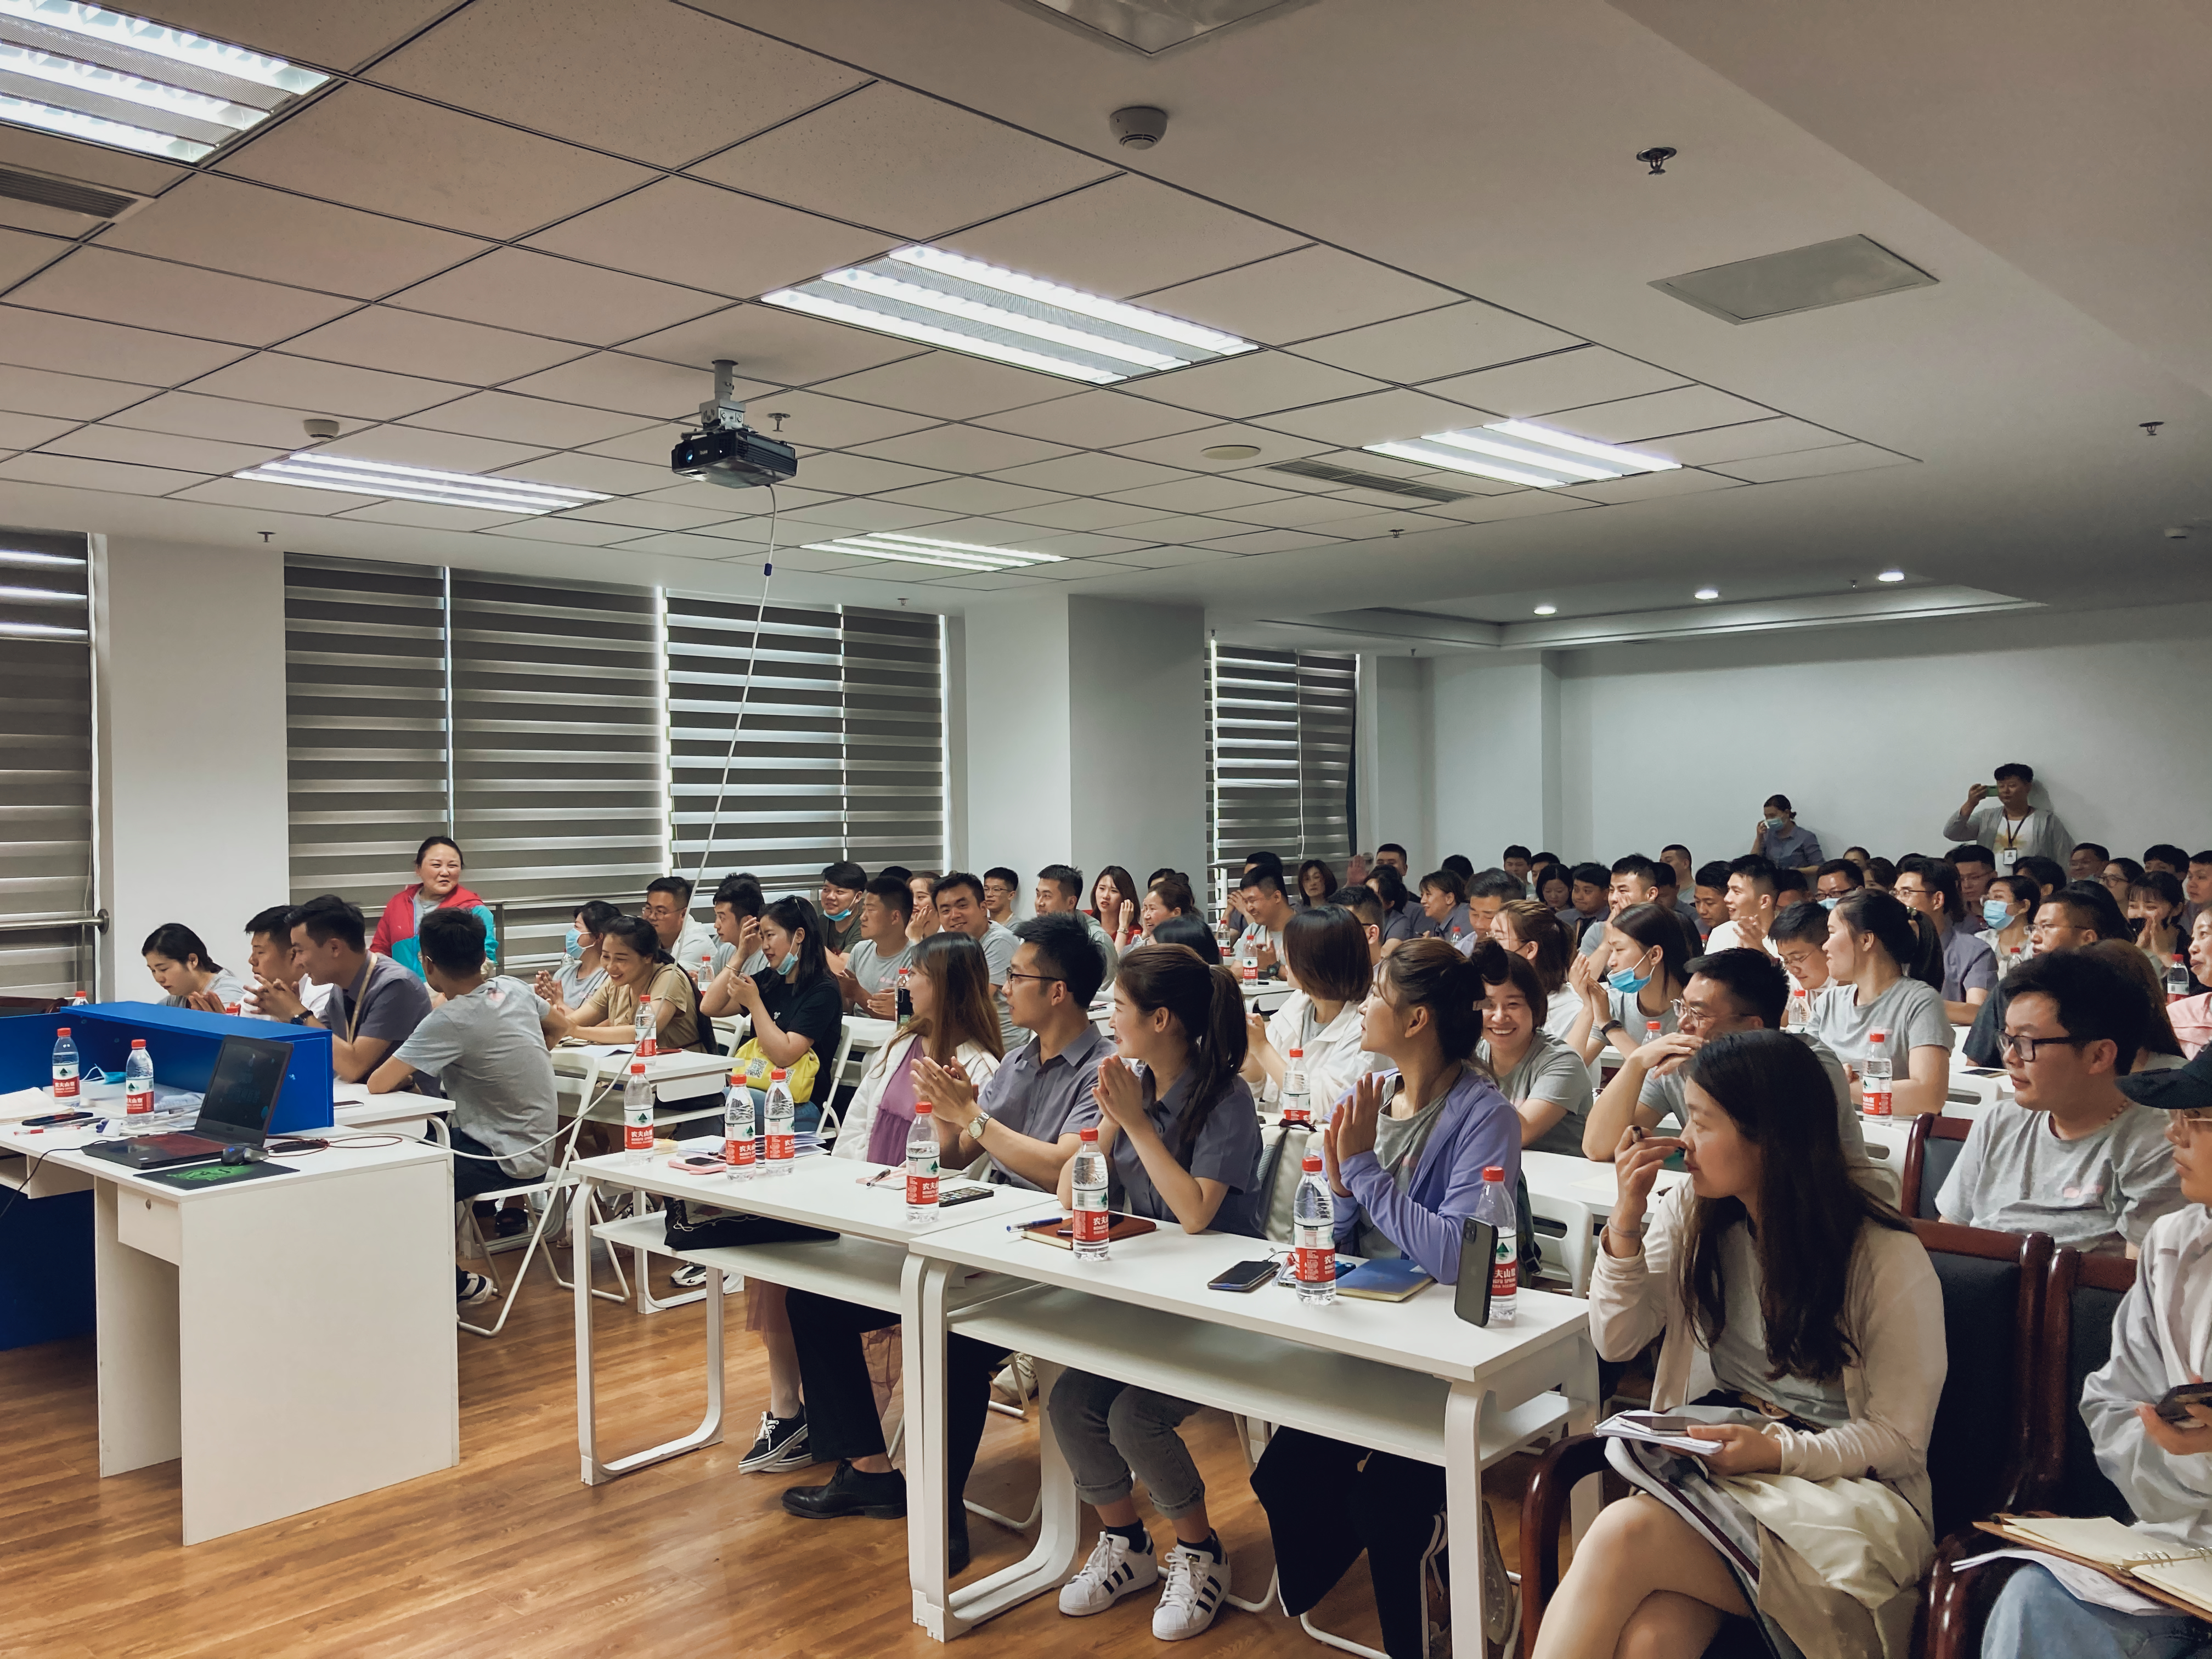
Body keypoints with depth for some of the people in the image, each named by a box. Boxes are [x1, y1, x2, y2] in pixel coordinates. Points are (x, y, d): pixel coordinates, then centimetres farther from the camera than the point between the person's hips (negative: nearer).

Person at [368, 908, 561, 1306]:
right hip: (533, 1141, 9)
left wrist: (405, 1074, -3)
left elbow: (377, 1085, -24)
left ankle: (457, 1285, 11)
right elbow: (555, 1027, 18)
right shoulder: (514, 989, -3)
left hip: (505, 1159, -9)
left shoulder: (451, 1021, -25)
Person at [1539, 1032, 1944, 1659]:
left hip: (1845, 1490, -4)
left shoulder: (1890, 1260, -11)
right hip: (1712, 1461, 4)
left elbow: (1898, 1436, -5)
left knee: (1624, 1534, -32)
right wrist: (1626, 1222, -7)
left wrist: (1776, 1453, -21)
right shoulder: (1694, 1213, 4)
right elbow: (1617, 1341, 7)